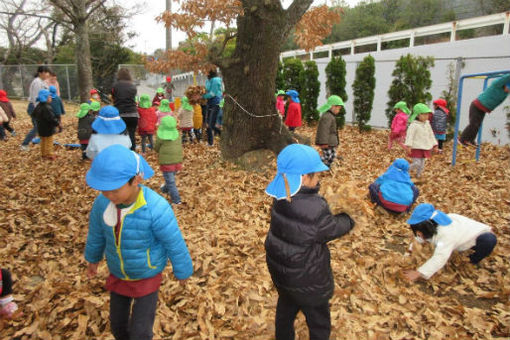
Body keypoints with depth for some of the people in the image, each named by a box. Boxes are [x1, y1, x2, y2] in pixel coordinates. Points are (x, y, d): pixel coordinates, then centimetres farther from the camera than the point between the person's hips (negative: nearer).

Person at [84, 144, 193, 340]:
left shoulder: (156, 209, -35)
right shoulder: (103, 202, -20)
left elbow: (175, 244, -20)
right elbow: (96, 232, 3)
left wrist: (182, 271, -6)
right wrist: (93, 258, 19)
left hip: (147, 276, -4)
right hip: (118, 275, 5)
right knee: (117, 324, 21)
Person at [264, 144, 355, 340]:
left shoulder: (281, 198, -14)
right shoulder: (314, 210, -35)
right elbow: (333, 228, -16)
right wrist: (348, 219, 1)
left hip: (280, 270, 7)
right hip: (307, 281, -7)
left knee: (286, 307, 32)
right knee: (319, 324, 20)